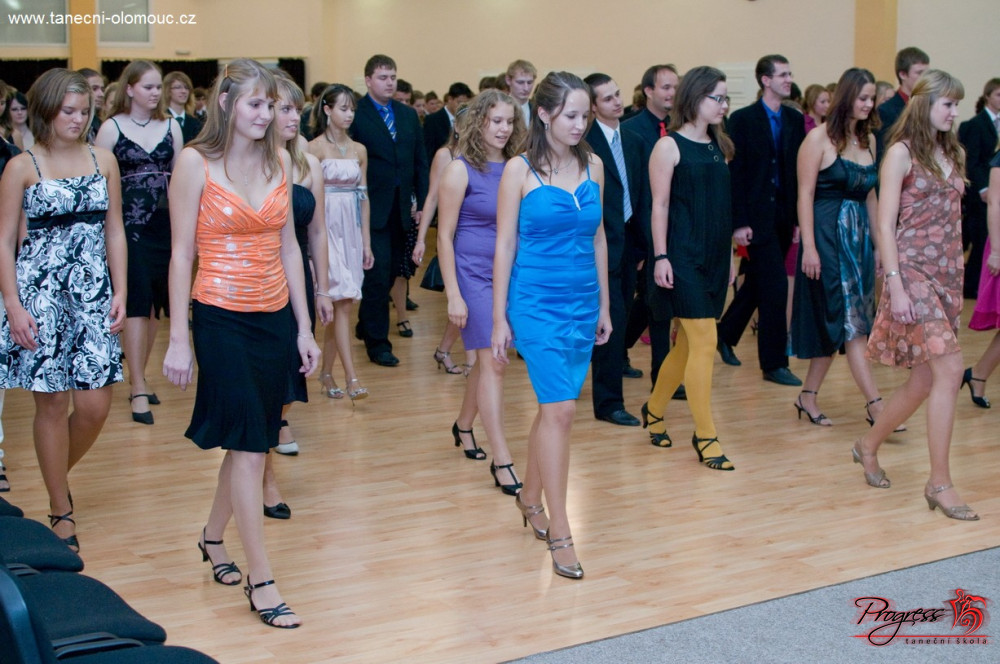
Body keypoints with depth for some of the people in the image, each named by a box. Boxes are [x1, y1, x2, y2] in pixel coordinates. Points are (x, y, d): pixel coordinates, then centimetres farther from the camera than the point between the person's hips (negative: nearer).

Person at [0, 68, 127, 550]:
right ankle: (62, 513, 15)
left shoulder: (103, 161, 7)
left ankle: (58, 481, 27)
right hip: (41, 292, -3)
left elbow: (114, 230, 10)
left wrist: (120, 292, 3)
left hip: (93, 291, 3)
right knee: (52, 403, 2)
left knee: (95, 405, -1)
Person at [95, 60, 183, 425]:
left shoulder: (170, 127, 7)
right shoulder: (111, 128, -3)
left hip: (165, 224, 4)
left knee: (155, 302, 9)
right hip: (129, 225, -4)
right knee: (136, 302, -7)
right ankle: (139, 390, -5)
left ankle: (138, 375, 24)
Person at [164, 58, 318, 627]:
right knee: (248, 447, -6)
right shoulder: (196, 162, -7)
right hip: (222, 319, -5)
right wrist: (179, 339, -9)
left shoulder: (279, 159, 7)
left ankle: (214, 537, 36)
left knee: (250, 442, 13)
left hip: (275, 317, 5)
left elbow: (288, 247, 11)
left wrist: (304, 327, 9)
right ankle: (262, 581, 2)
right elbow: (181, 254, -6)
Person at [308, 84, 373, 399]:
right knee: (343, 301, -12)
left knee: (339, 304, 7)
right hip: (326, 228, -5)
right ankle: (351, 376, -12)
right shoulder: (315, 148, -6)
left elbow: (363, 196, 13)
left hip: (351, 229, 5)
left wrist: (366, 242, 11)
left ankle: (326, 372, 18)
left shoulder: (359, 150, 11)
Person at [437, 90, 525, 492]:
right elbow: (444, 236, -8)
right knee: (493, 364, -9)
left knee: (488, 360, 14)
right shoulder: (461, 170, -8)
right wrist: (453, 295, -12)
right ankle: (501, 460, -7)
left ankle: (463, 427, 37)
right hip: (474, 276, -5)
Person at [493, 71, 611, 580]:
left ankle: (530, 498, 33)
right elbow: (505, 245, -5)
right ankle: (559, 534, -4)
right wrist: (499, 318, -6)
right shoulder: (520, 170, -6)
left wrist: (604, 305, 13)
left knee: (552, 407, 12)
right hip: (537, 303, -5)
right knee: (560, 410, -11)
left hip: (583, 302, 5)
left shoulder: (593, 166, 6)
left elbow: (597, 239, 13)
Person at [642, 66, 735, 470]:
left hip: (714, 256, 7)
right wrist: (660, 257, -15)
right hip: (683, 256, -7)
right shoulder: (669, 146, -7)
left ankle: (654, 409, 31)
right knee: (704, 341, -9)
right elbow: (660, 205, -10)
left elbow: (723, 205, 15)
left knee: (689, 342, 12)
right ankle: (705, 435, -2)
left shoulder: (719, 146, 13)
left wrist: (729, 254, 14)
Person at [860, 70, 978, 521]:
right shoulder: (901, 152, -6)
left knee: (925, 379, 8)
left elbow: (951, 219, 17)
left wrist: (958, 277, 11)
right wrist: (894, 284, -17)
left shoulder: (950, 153, 14)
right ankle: (940, 483, -8)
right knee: (950, 369, -15)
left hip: (947, 274, 7)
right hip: (914, 272, -7)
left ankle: (869, 446, 29)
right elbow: (885, 224, -10)